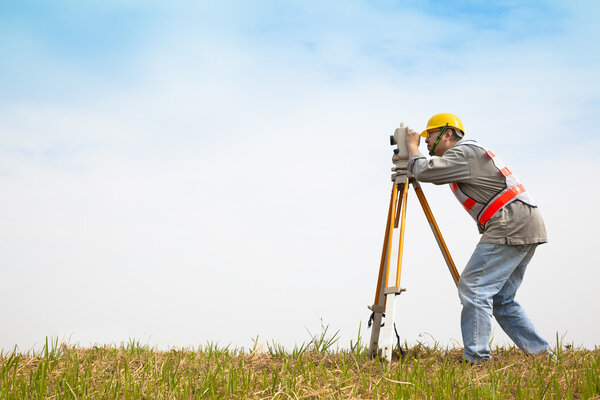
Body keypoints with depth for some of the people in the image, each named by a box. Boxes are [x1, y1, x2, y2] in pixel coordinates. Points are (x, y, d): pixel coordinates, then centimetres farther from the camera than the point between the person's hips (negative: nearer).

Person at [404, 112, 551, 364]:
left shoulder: (463, 152, -7)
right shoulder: (468, 153, 24)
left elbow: (424, 171, -16)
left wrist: (412, 147, 2)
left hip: (511, 226, -10)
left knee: (474, 287, -12)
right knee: (501, 299, 12)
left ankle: (476, 358, -13)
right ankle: (542, 354, 11)